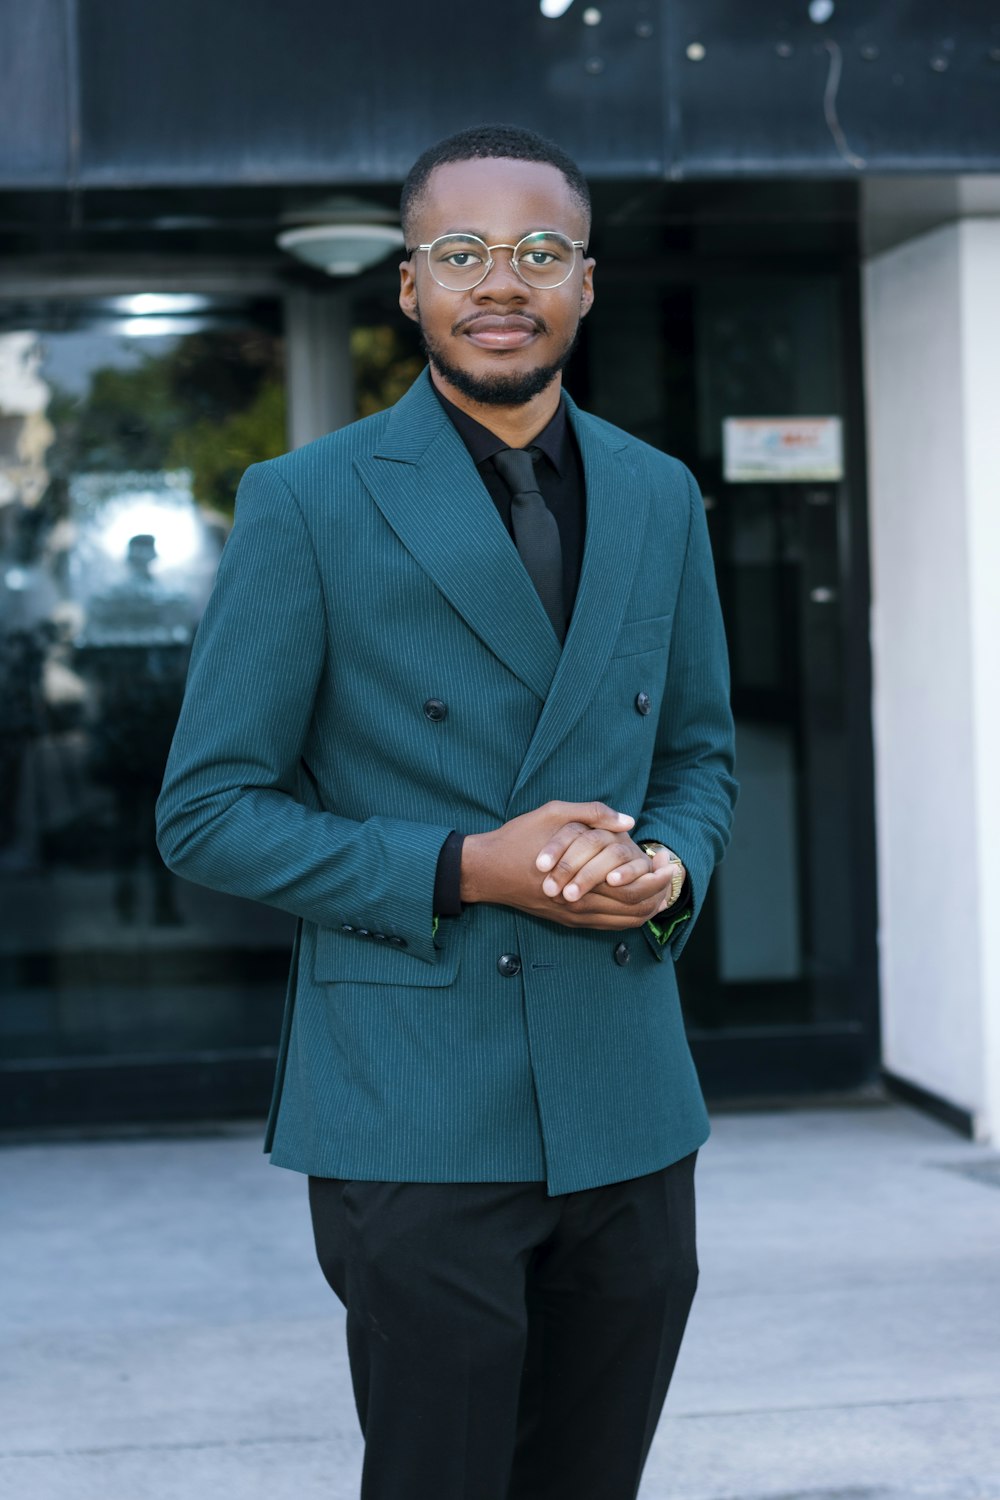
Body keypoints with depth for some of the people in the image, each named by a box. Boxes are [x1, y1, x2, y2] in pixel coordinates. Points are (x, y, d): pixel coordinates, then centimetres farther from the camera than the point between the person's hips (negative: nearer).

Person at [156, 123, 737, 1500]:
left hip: (628, 1113, 5)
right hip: (413, 1119, -5)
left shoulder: (660, 498, 10)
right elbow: (208, 814, -5)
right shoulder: (307, 504, -5)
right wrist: (467, 869, -16)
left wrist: (672, 865, -4)